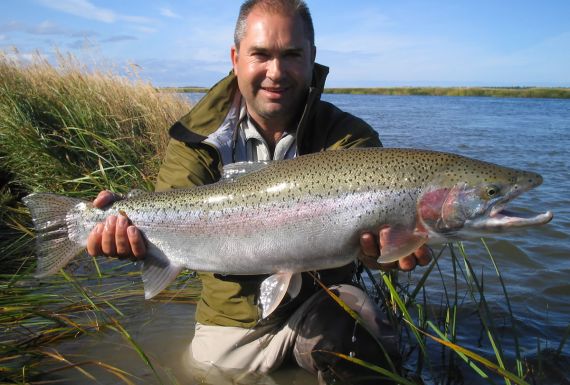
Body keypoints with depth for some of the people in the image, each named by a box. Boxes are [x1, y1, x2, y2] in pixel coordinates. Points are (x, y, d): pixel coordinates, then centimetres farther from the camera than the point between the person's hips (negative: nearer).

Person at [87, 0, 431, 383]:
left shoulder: (349, 138, -9)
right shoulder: (198, 137, -6)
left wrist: (384, 243, -49)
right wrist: (130, 226, -43)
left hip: (322, 305, -1)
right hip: (230, 319, 3)